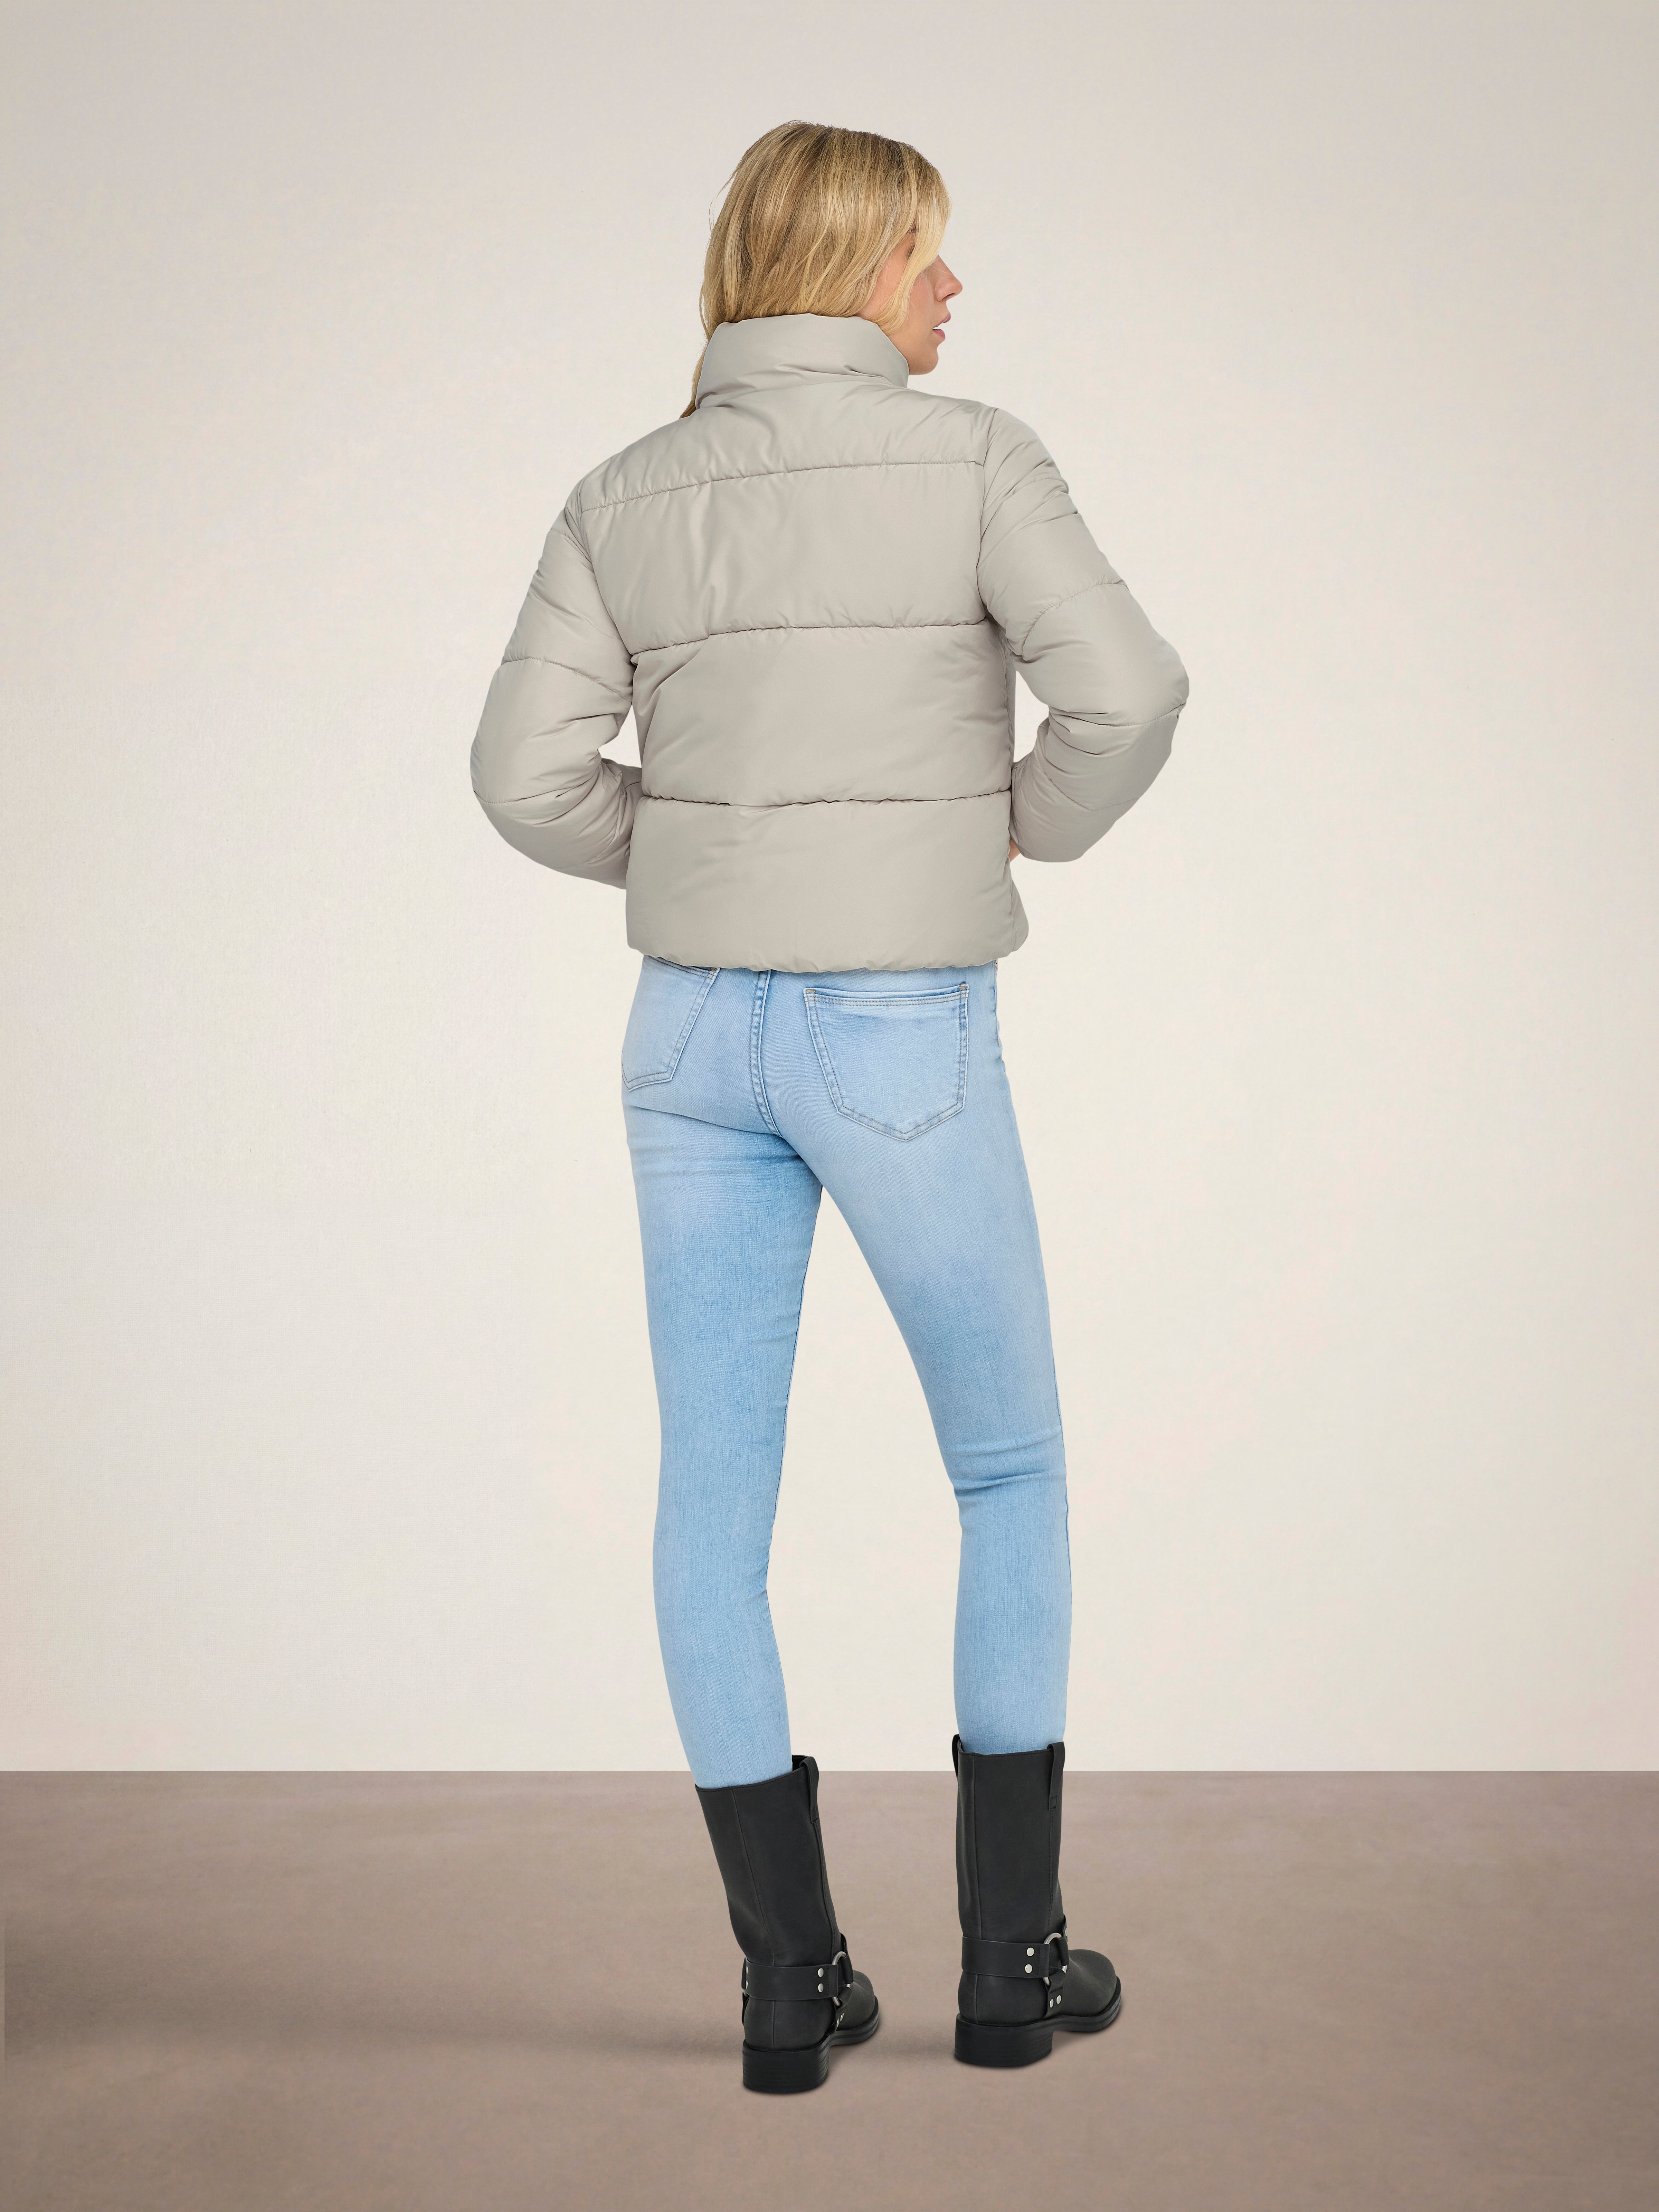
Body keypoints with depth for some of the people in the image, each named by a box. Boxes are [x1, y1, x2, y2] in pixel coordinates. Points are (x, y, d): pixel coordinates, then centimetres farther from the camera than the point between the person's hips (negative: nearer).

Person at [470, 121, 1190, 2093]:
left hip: (694, 1031, 4)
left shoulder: (626, 497, 5)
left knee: (716, 1494, 9)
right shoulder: (971, 459, -6)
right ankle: (1010, 1958, 16)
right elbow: (1124, 688, -19)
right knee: (1010, 1467, 13)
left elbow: (530, 775, -1)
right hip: (900, 1041, -4)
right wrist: (1038, 821, 3)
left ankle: (789, 1978, 13)